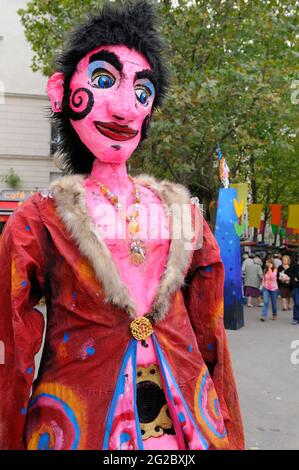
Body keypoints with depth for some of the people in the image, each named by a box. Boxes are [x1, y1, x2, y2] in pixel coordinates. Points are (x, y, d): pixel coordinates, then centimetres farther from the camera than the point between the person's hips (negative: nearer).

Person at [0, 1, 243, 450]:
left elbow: (209, 332, 8)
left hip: (186, 416, 4)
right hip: (77, 422, -3)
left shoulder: (182, 210, 4)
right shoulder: (41, 218, -6)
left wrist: (229, 436, 9)